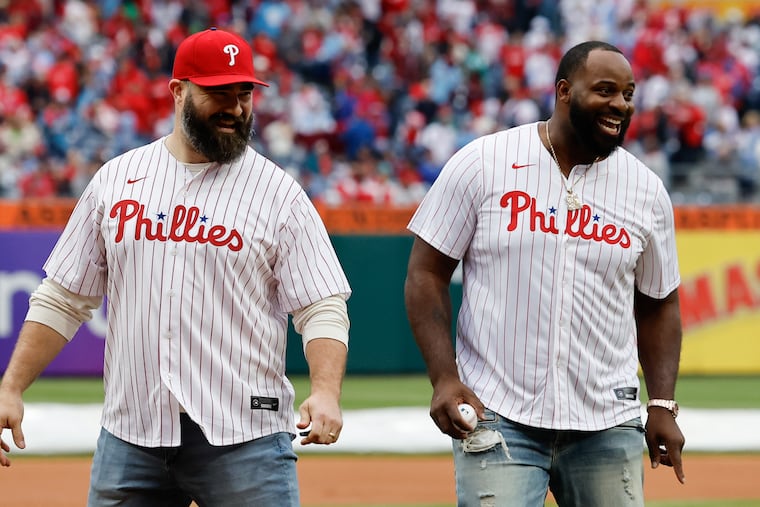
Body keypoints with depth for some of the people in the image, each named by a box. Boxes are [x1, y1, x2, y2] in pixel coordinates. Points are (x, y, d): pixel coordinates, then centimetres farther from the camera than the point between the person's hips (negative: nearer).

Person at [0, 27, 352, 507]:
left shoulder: (280, 193, 1)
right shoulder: (116, 179, 10)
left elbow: (323, 309, -3)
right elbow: (62, 300, 13)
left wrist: (326, 393, -21)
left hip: (245, 441, -3)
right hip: (130, 439, 3)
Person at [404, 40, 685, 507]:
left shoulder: (647, 189, 7)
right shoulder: (482, 164, -2)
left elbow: (658, 304, 15)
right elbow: (427, 275, 0)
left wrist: (663, 404, 4)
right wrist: (444, 378, -11)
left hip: (608, 429, 3)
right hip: (498, 420, -3)